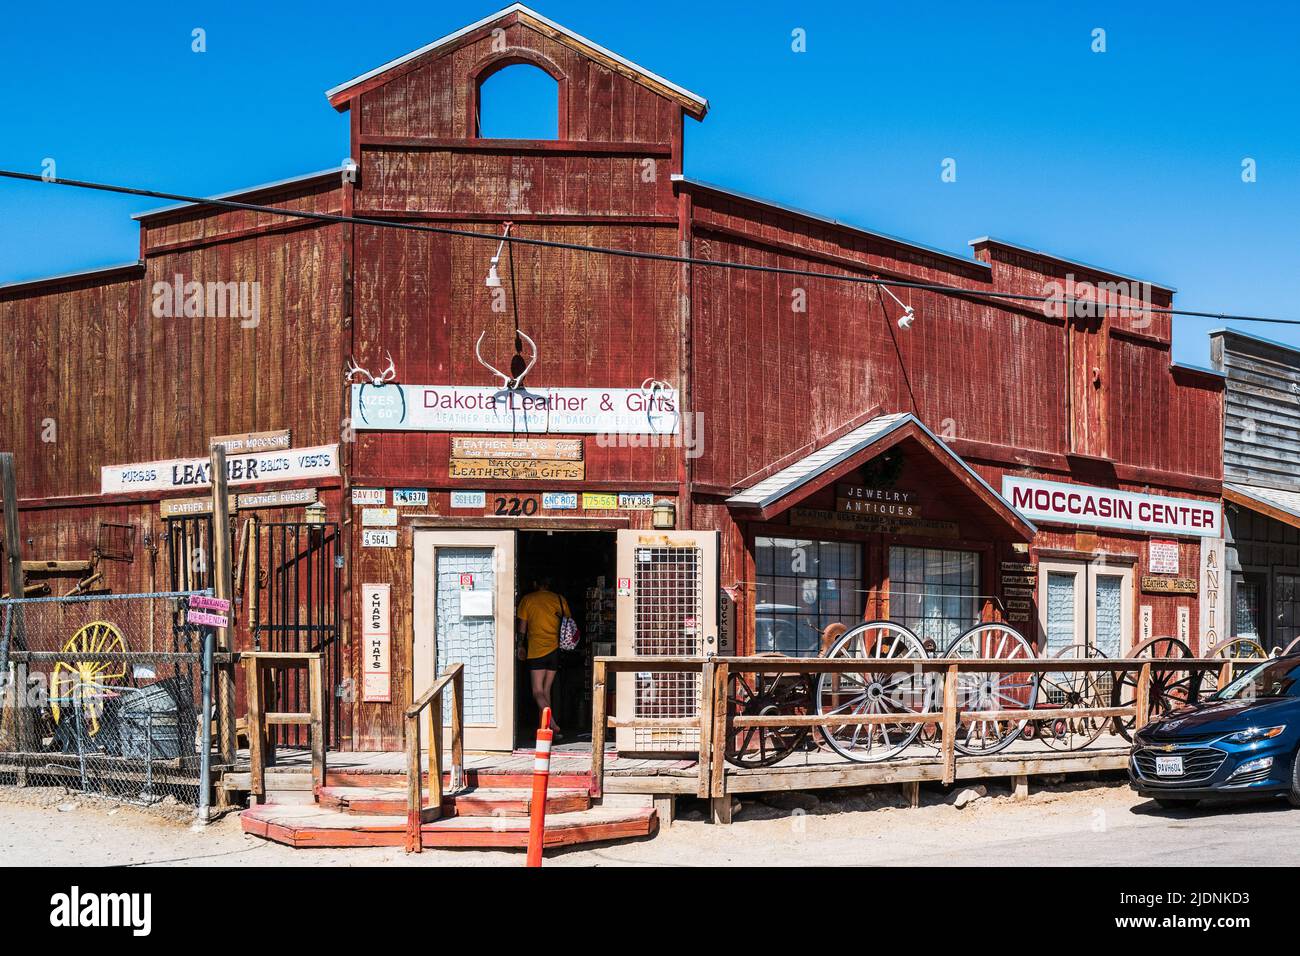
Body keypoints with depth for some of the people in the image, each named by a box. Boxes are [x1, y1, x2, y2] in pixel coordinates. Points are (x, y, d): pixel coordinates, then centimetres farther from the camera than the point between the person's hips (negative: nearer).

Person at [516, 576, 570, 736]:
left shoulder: (527, 599, 1)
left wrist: (520, 646, 13)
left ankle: (553, 725, -23)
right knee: (546, 690, 14)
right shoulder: (559, 599, 7)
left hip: (536, 650, -4)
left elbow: (522, 626, 3)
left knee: (537, 692, -6)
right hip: (555, 649, 4)